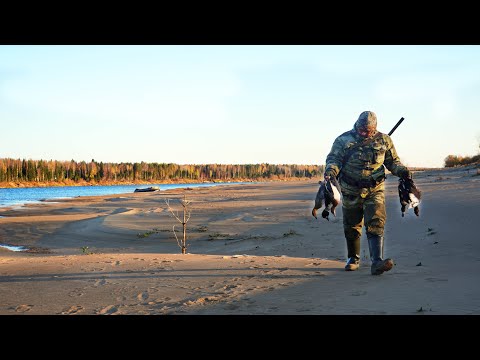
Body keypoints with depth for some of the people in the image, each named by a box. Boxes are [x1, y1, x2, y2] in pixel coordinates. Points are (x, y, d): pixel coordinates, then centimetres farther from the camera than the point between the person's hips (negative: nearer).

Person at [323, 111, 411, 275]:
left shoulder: (383, 140, 3)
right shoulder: (343, 140, -2)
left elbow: (392, 161, 13)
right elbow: (333, 158, -4)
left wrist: (402, 171, -7)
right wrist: (330, 171, -25)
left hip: (375, 191, -1)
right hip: (351, 192, 1)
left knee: (376, 224, -17)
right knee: (351, 227, 11)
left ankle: (377, 262, -24)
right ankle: (353, 259, 29)